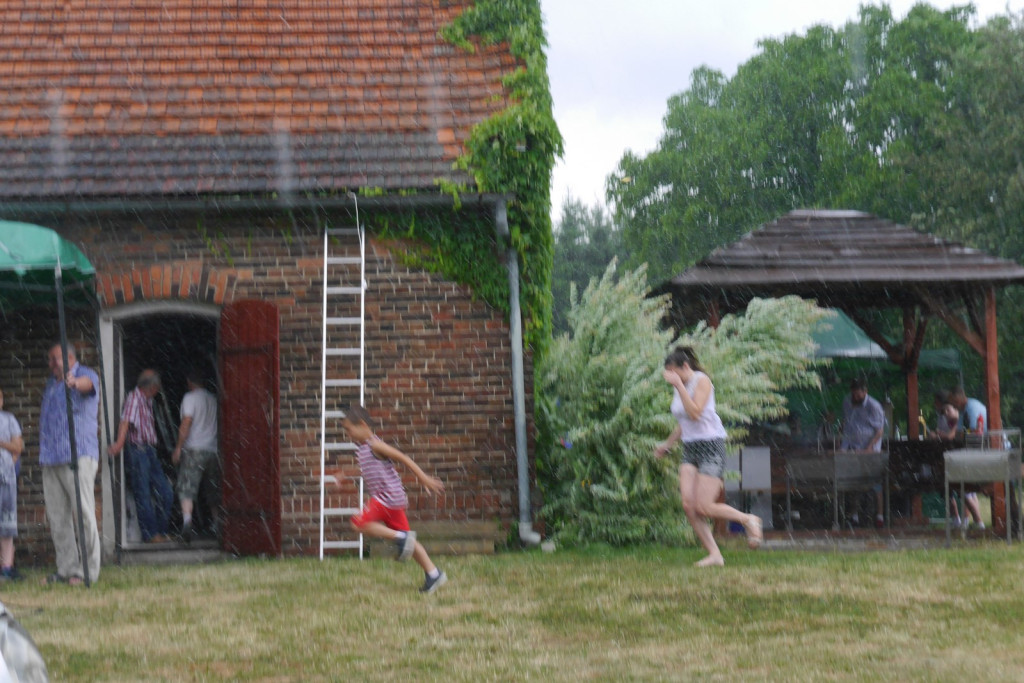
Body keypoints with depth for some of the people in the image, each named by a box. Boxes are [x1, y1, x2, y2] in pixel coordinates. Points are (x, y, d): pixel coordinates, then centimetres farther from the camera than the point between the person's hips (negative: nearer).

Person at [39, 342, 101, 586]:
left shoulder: (86, 375, -3)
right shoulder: (51, 384, 22)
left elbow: (87, 383, -28)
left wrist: (74, 382, -52)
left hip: (78, 455, -8)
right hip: (50, 459, 8)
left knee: (83, 513, -10)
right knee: (57, 517, 5)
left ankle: (88, 569, -8)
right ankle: (66, 569, 10)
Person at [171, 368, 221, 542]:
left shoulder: (190, 398, -3)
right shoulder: (213, 399, 12)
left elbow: (186, 424, -10)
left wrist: (178, 448, -7)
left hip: (193, 450, -5)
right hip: (213, 450, 5)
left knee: (186, 489, -10)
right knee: (214, 490, 15)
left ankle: (187, 520, -30)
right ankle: (217, 525, 22)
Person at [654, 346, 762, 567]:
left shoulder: (701, 381, -9)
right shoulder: (679, 387, 14)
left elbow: (695, 413, -24)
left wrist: (678, 384, -22)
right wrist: (667, 444, 29)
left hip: (711, 445, -8)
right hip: (690, 449, 8)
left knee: (704, 507, -14)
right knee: (688, 505, -11)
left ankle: (748, 520, 10)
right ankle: (714, 554, -7)